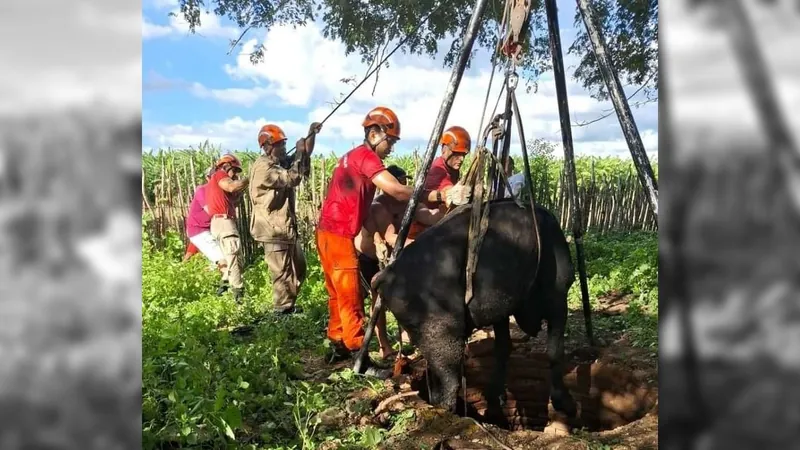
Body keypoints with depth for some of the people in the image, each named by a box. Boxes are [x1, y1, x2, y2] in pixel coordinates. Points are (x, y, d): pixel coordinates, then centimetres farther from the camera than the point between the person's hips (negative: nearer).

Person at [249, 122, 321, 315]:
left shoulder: (281, 163, 13)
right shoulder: (262, 167, -16)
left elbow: (305, 155, 17)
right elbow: (292, 179, -22)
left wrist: (311, 134, 1)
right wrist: (299, 153, -13)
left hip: (286, 226, 10)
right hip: (273, 229, -10)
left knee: (299, 267, 18)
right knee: (282, 273, -4)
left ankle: (289, 305, 28)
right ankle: (282, 311, 7)